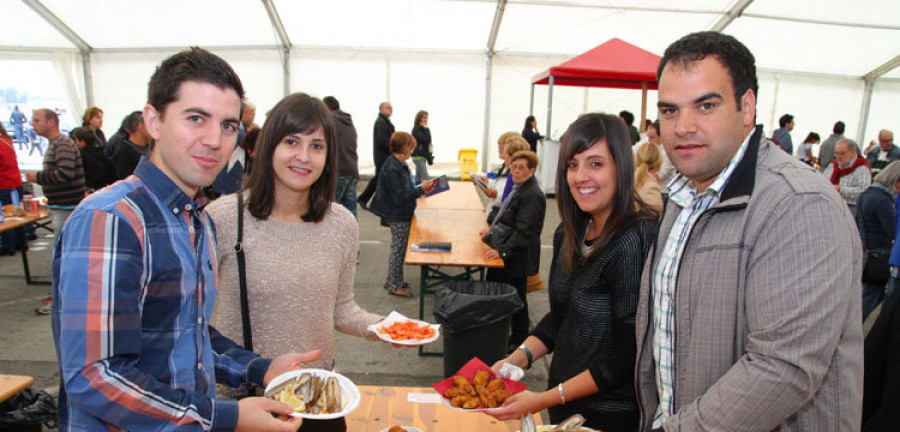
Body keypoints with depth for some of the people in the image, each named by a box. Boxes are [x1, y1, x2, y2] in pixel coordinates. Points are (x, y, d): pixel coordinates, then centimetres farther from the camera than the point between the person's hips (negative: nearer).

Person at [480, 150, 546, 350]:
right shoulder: (518, 189, 9)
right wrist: (493, 228, 19)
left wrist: (503, 250, -30)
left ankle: (519, 341, 24)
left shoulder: (532, 195, -21)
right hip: (506, 252, 10)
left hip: (518, 258, -10)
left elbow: (524, 231, -26)